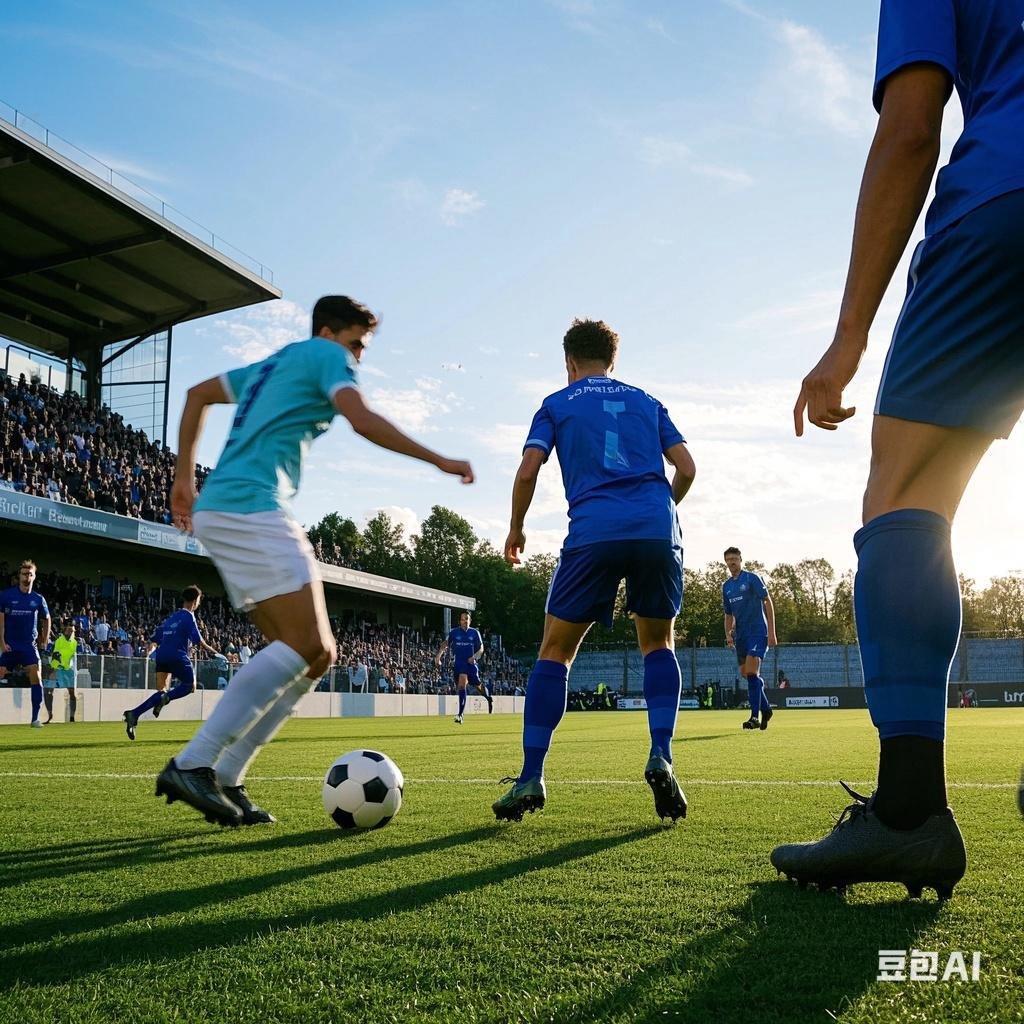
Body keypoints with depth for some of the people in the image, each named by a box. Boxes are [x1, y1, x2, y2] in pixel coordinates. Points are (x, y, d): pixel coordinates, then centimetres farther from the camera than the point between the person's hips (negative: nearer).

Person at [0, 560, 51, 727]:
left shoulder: (38, 599, 4)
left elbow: (46, 619, 18)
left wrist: (45, 641, 13)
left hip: (29, 645, 0)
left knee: (35, 676, -14)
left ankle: (35, 718, -10)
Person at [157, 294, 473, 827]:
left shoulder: (274, 363, 28)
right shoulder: (325, 354, 3)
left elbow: (197, 394, 36)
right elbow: (363, 421, -13)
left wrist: (185, 476, 33)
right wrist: (438, 460, -6)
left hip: (217, 511, 10)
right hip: (250, 509, -10)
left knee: (313, 653, 5)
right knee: (307, 646, -17)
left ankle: (224, 778, 1)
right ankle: (192, 764, -19)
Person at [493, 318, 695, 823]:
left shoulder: (557, 404, 17)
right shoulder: (647, 402, 24)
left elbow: (527, 472, 5)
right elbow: (686, 468, 17)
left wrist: (515, 530, 19)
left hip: (594, 533, -2)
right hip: (658, 531, 3)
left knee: (555, 650, 8)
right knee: (657, 644, 20)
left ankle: (531, 778, 1)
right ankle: (660, 758, 0)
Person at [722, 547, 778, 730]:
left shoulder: (752, 578, -4)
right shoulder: (726, 586, 15)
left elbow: (768, 602, -6)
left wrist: (771, 632, -12)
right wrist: (728, 634, 5)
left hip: (758, 631, -7)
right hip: (741, 634, 7)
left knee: (751, 672, -17)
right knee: (746, 674, 7)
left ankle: (755, 716, -15)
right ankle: (765, 709, 24)